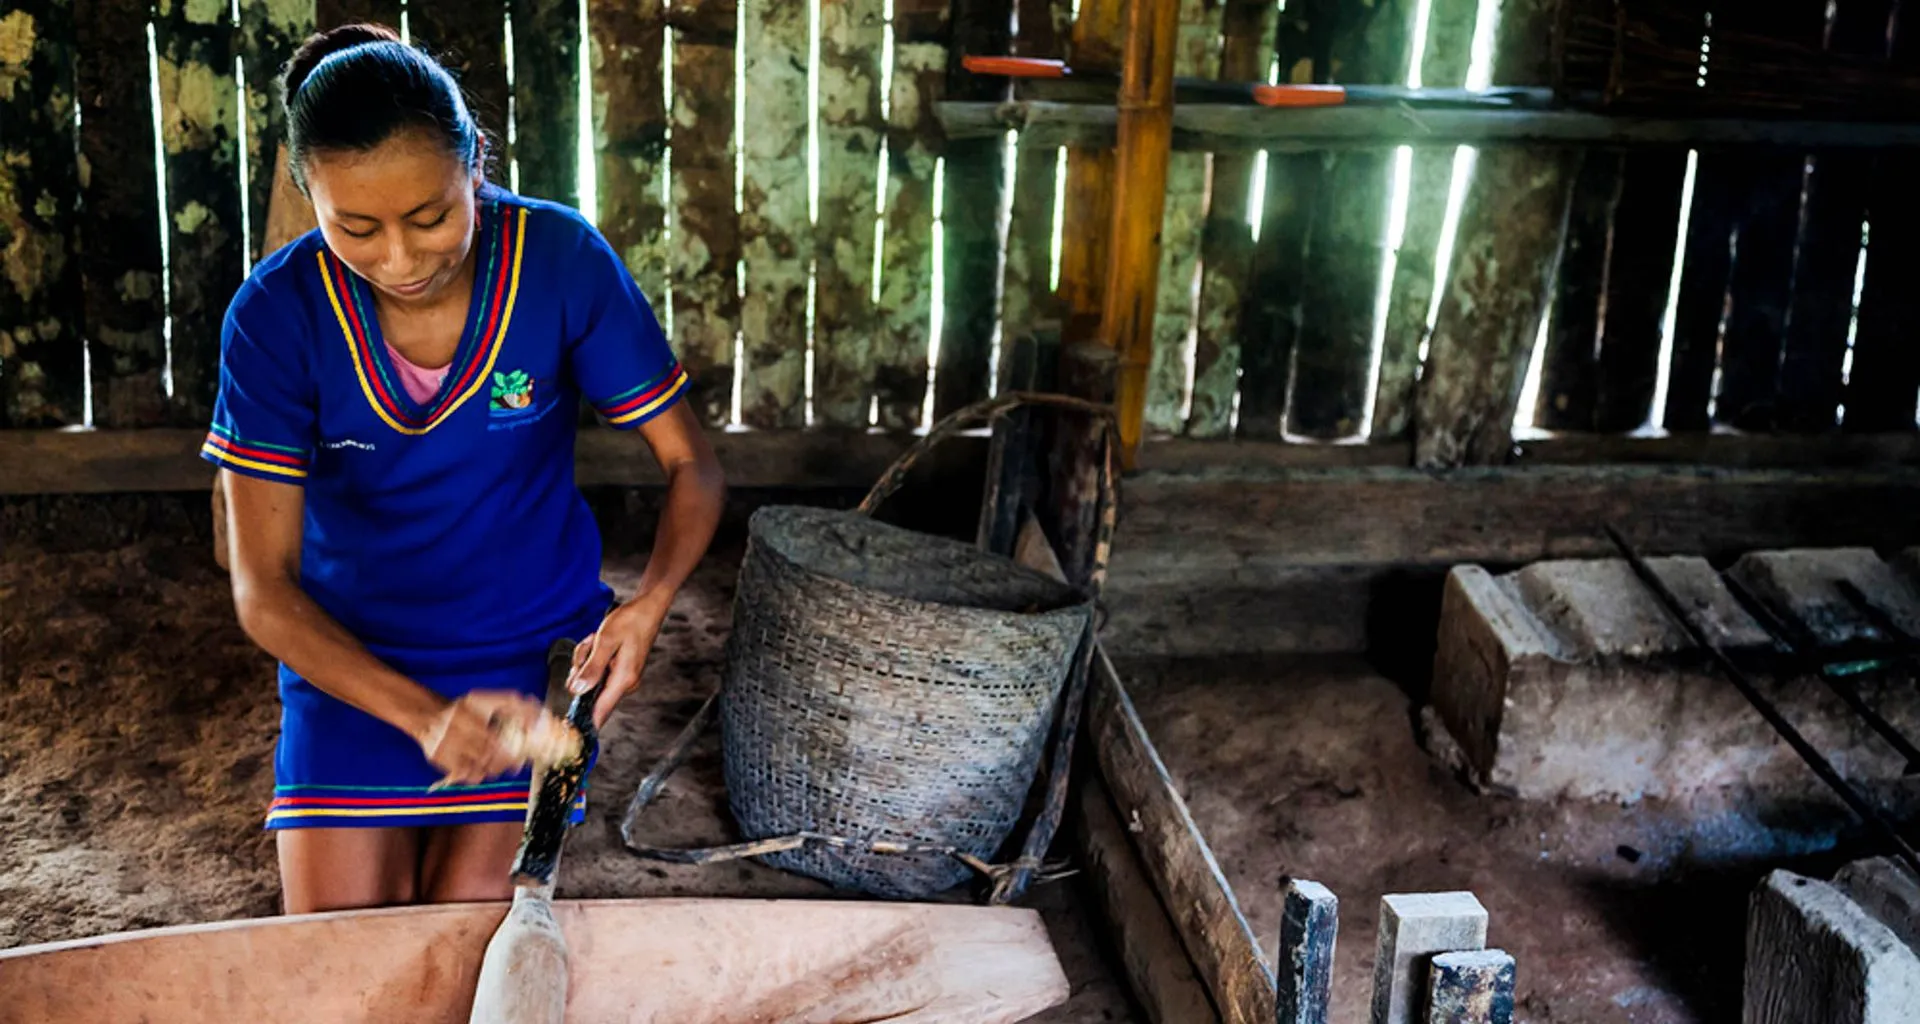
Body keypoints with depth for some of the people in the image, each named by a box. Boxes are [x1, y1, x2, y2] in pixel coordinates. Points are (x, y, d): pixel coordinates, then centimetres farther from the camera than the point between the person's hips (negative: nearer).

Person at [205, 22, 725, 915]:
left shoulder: (562, 261, -16)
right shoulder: (277, 314, -16)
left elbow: (690, 465, -9)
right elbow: (263, 589, -15)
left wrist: (647, 606, -28)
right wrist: (425, 716, -29)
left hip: (533, 646, 0)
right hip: (351, 658, 1)